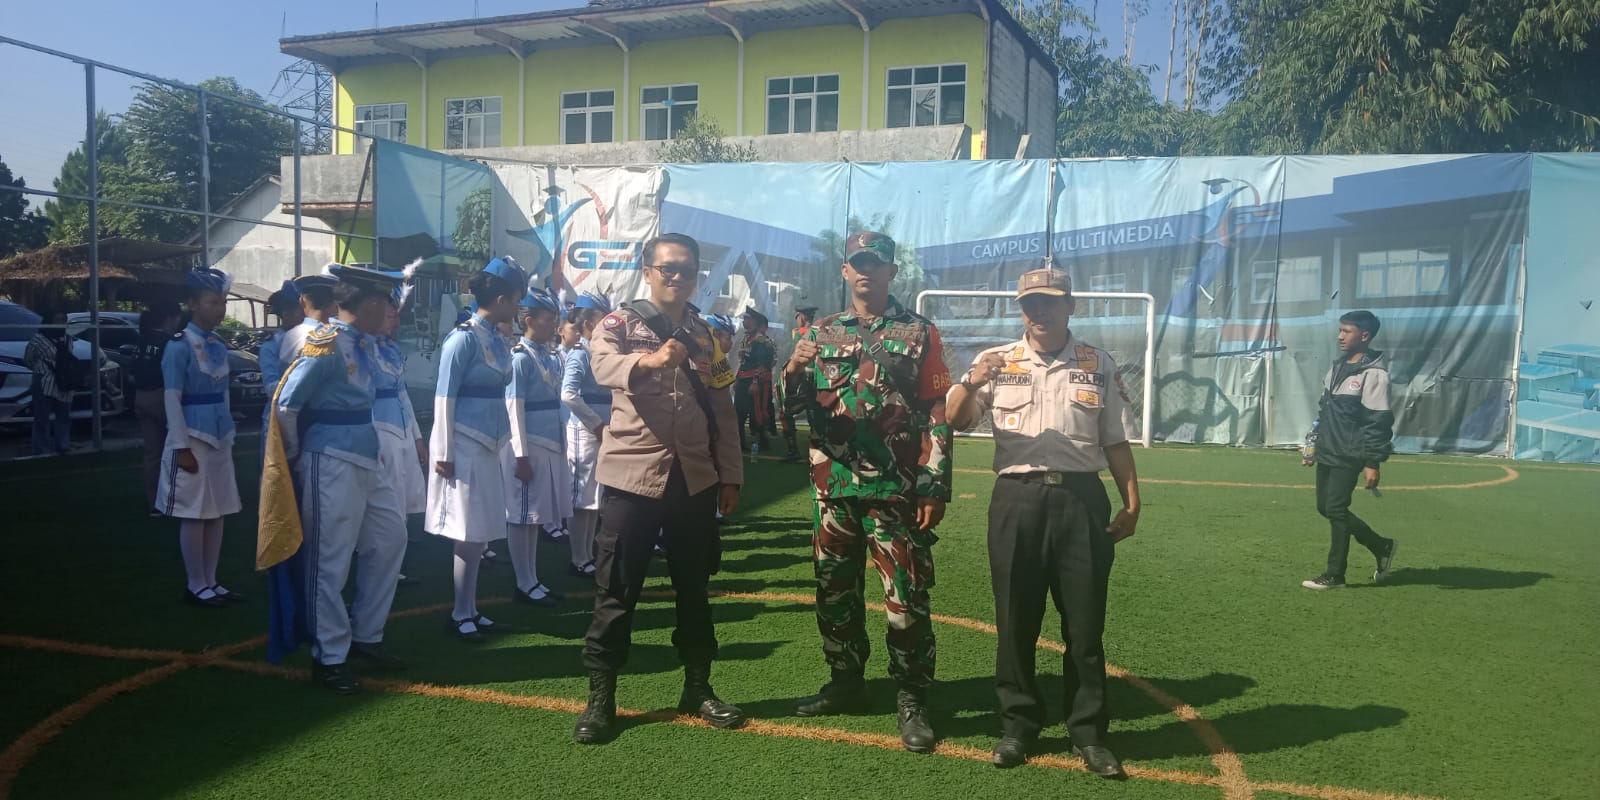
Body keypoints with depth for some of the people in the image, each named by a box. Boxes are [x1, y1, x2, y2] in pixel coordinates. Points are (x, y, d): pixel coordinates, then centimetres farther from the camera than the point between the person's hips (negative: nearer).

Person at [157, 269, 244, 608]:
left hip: (219, 440, 7)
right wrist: (182, 447, -16)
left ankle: (210, 581, 19)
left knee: (216, 513, 10)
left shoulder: (219, 346, 11)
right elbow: (172, 398, -13)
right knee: (193, 514, -1)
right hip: (193, 439, -7)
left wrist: (228, 436, 14)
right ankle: (196, 585, 8)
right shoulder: (179, 346, -10)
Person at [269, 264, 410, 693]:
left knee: (390, 539, 15)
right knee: (331, 560, 1)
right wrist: (295, 457, -4)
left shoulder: (366, 343, 8)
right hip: (333, 464, -9)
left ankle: (365, 637, 28)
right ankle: (329, 658, 13)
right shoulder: (326, 344, -17)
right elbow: (285, 405, -16)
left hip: (368, 459, 9)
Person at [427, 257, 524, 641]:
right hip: (465, 445, -8)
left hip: (489, 445, 8)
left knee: (480, 533, 11)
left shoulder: (498, 340, 11)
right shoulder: (464, 337, -12)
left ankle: (469, 610, 20)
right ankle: (460, 614, 10)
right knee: (470, 533, -1)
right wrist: (443, 453, -14)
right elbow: (444, 397, -13)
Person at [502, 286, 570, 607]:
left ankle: (533, 580, 21)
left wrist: (560, 444, 17)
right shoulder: (520, 357, -12)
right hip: (529, 445, -8)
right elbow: (514, 408, -15)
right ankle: (524, 585, 9)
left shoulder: (552, 355, 11)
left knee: (536, 515, 13)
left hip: (552, 443, 8)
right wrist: (521, 455, -18)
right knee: (522, 516, 1)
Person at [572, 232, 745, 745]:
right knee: (617, 589, 1)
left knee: (694, 587, 12)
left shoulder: (707, 336, 11)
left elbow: (723, 411, 13)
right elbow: (602, 363, -24)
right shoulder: (620, 323, -1)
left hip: (695, 480, 4)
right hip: (633, 475, -4)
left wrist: (730, 476, 8)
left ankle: (698, 687, 25)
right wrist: (648, 360, -44)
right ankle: (601, 697, 12)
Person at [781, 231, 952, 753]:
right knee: (834, 591, 13)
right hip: (834, 488, 4)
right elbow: (794, 405, 8)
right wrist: (795, 369, -14)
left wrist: (935, 487, -9)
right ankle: (846, 683, 29)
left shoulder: (919, 333, 1)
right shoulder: (822, 333, 10)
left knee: (907, 597, -2)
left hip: (897, 490, -4)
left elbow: (938, 414, -2)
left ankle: (912, 700, 10)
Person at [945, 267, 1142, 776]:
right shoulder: (997, 361, 6)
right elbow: (955, 420, -4)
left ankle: (1088, 732, 18)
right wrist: (972, 382, -24)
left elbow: (1114, 441, 11)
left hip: (1081, 499, 0)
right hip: (1017, 499, 0)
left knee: (1085, 620, 5)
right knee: (1015, 618, 7)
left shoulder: (1098, 365, 9)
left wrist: (1131, 503, 3)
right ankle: (1018, 725, 21)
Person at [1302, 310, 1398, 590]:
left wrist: (1373, 464, -21)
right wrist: (1315, 447, 20)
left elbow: (1379, 422, -17)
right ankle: (1382, 547, 27)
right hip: (1327, 453, 9)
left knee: (1336, 509, -7)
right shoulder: (1337, 367, 13)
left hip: (1349, 456, -9)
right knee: (1325, 508, 12)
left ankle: (1334, 575, 3)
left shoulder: (1373, 373, -14)